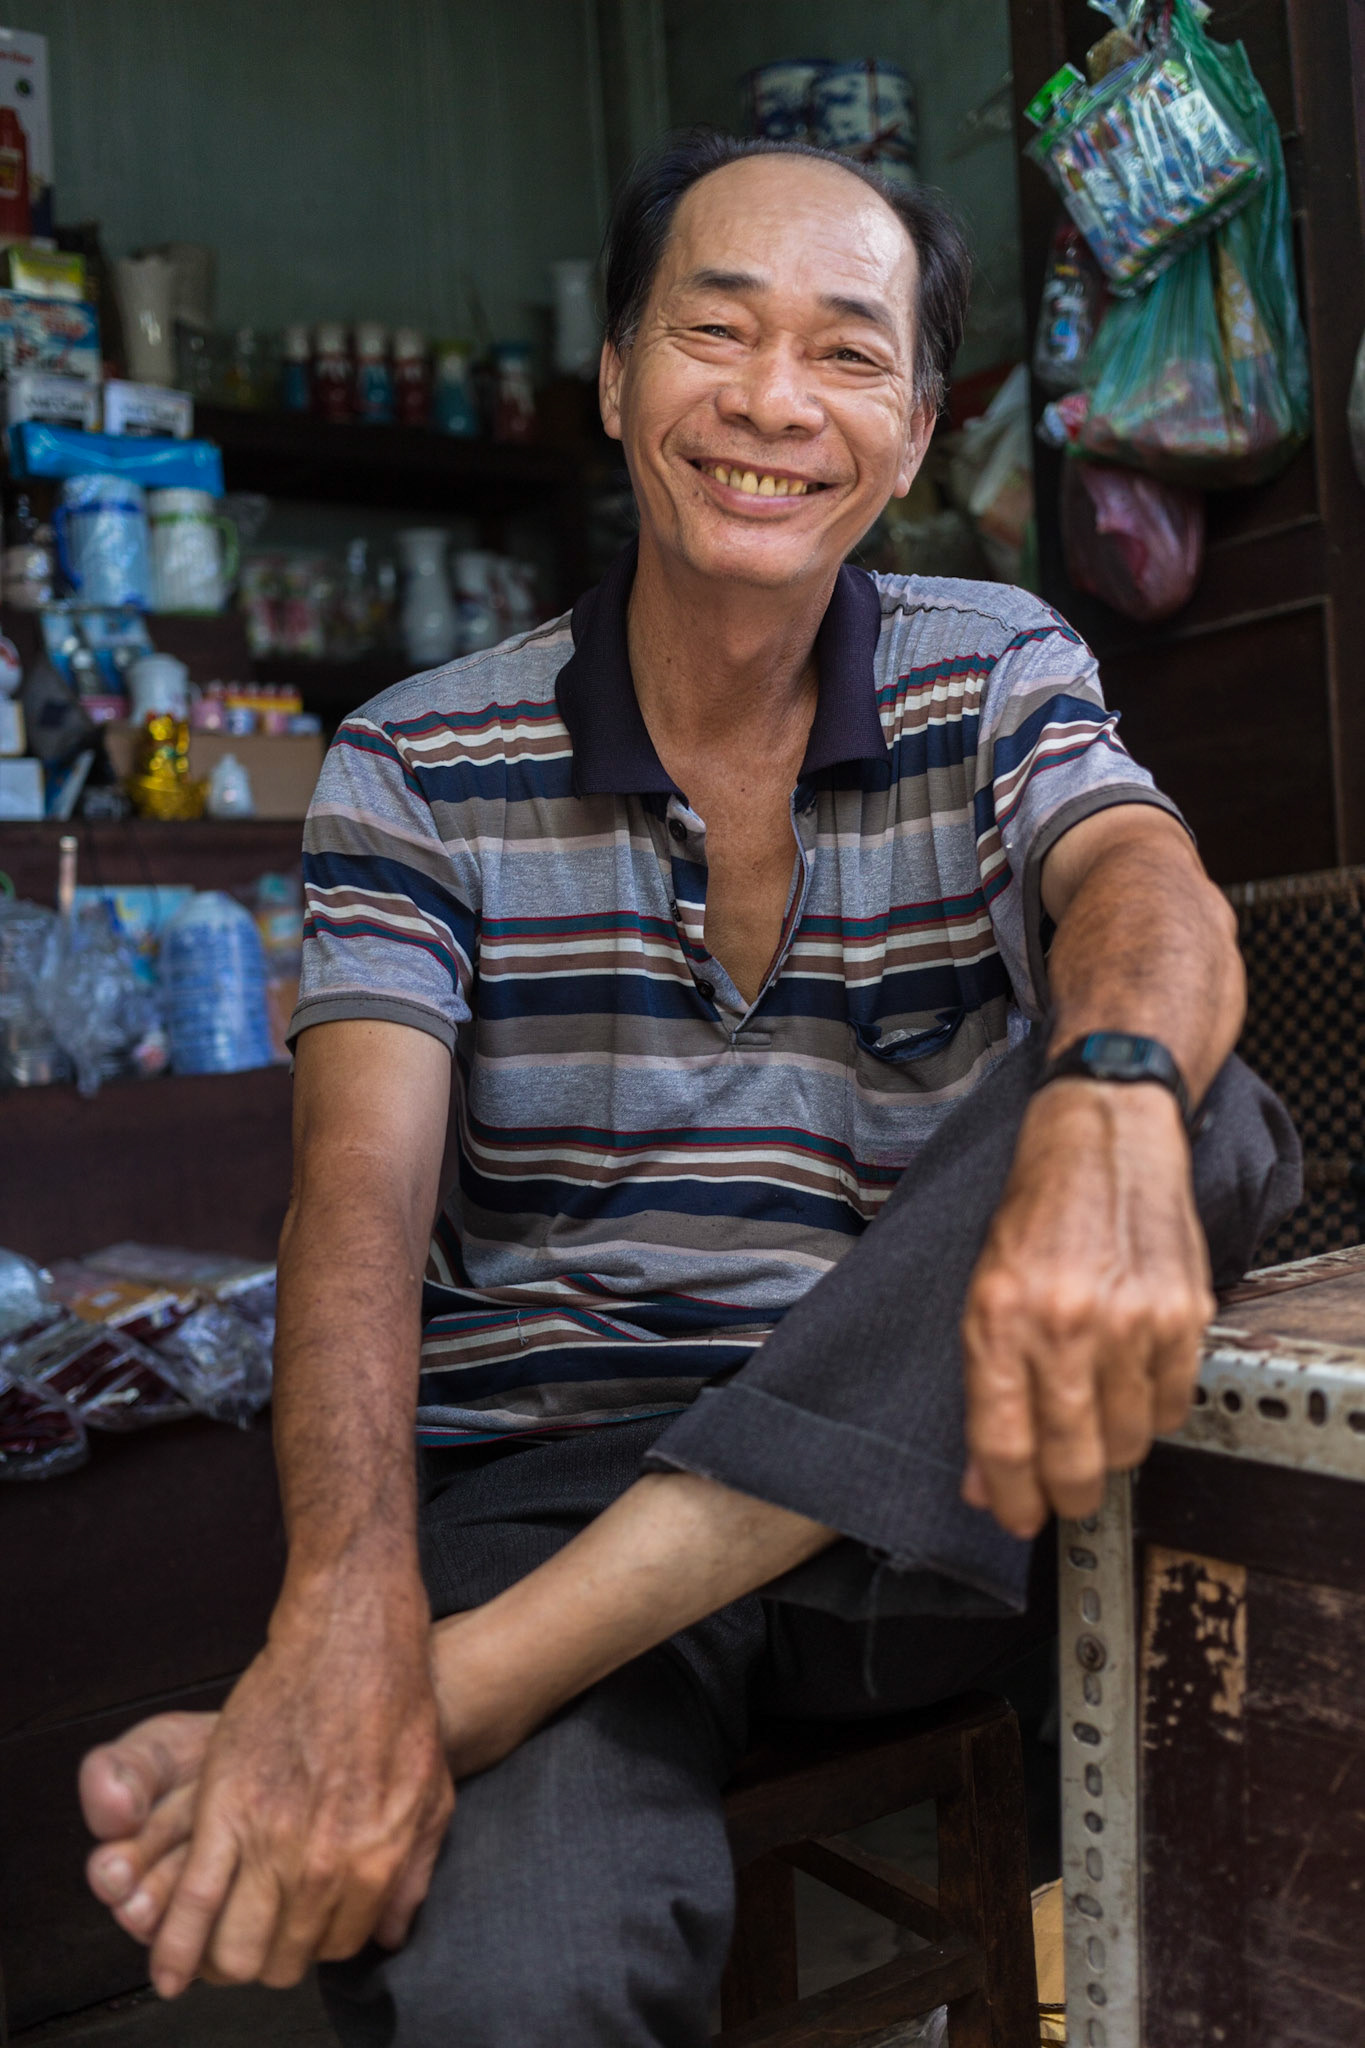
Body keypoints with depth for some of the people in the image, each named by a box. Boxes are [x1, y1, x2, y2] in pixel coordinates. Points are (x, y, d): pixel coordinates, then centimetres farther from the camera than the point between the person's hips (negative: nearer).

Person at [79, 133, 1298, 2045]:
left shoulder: (1001, 674, 5)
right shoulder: (419, 765, 1)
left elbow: (1153, 895, -17)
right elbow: (361, 1183, -11)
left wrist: (1107, 1104, -43)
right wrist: (344, 1619, -30)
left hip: (923, 1487, 4)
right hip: (551, 1489, -3)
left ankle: (485, 1670, -29)